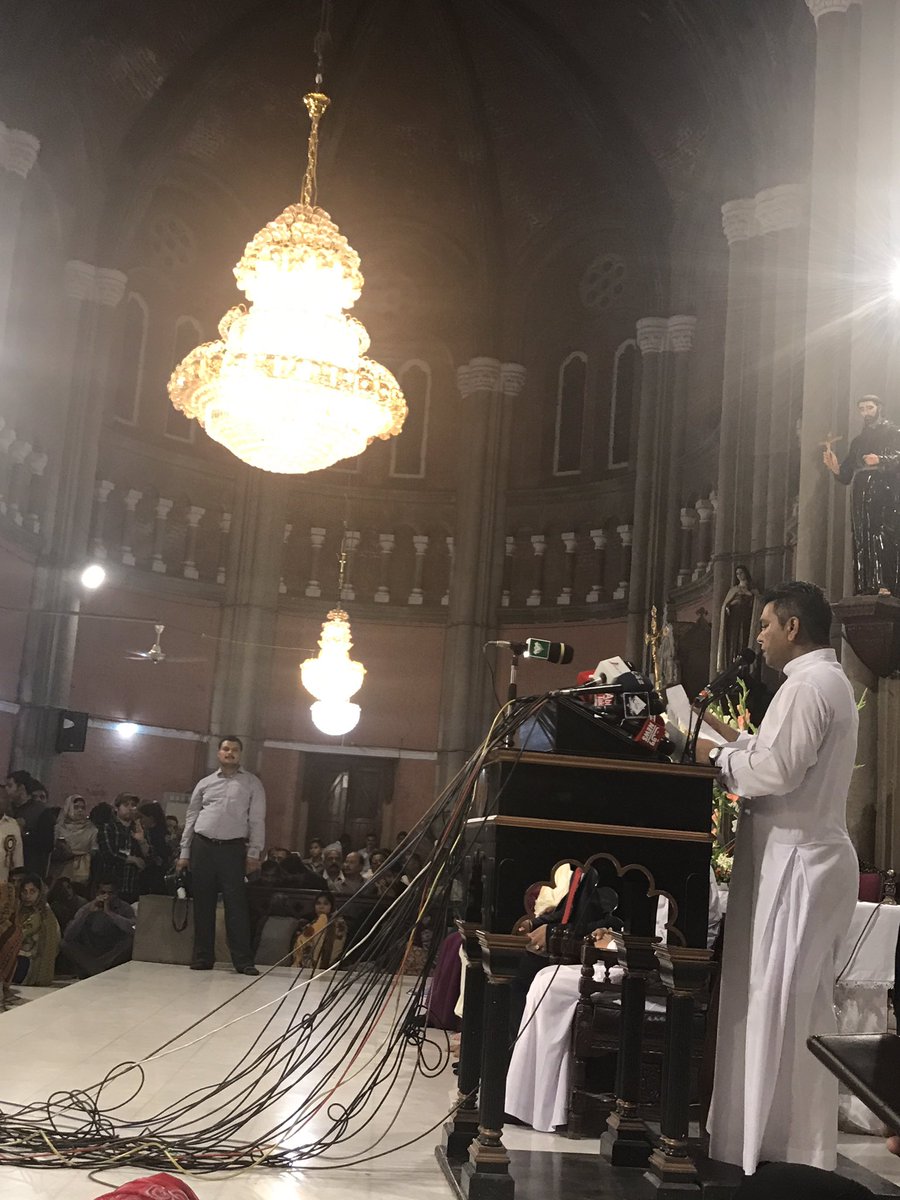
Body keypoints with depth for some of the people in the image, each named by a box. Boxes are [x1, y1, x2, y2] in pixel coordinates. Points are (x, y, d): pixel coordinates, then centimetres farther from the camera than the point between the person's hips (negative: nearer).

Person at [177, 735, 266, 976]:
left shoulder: (252, 783, 7)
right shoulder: (205, 783, 13)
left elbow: (257, 820, 2)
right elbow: (191, 818, 14)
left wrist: (254, 854, -5)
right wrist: (185, 852, 8)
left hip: (233, 848, -3)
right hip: (202, 847, 3)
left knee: (236, 904, -6)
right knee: (202, 904, 5)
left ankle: (243, 960, -5)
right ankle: (203, 957, 12)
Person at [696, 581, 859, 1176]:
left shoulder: (808, 684, -16)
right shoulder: (829, 680, 19)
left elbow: (777, 771, -23)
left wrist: (717, 756, -9)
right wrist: (733, 737, 15)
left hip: (795, 861, -11)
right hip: (812, 855, 11)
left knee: (775, 1004, -4)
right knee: (802, 1006, 14)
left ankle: (777, 1146, 3)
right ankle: (801, 1147, 22)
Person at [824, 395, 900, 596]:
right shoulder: (858, 440, 23)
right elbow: (846, 475, 18)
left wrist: (880, 460, -26)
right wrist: (834, 466, -2)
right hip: (862, 497, 5)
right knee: (863, 541, -3)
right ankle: (865, 589, -7)